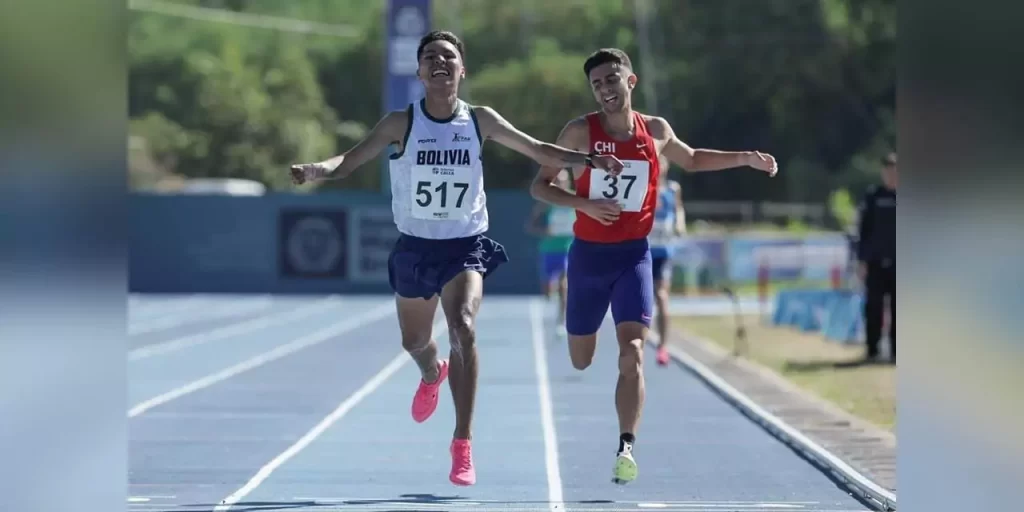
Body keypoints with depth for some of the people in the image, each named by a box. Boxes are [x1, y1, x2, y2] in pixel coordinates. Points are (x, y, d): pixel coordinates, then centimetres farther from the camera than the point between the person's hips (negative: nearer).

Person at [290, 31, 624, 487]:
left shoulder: (480, 121, -5)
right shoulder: (401, 124, -9)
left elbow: (538, 150, 2)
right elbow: (348, 162, -12)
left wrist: (587, 159, -13)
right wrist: (314, 170, -33)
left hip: (466, 246, -1)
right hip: (414, 247, 1)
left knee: (462, 326, -26)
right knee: (414, 341, 18)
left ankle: (462, 444, -23)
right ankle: (432, 374, 59)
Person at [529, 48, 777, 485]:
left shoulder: (656, 132, 2)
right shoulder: (580, 132, -6)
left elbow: (691, 160, 24)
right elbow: (539, 185, -3)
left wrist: (745, 159, 15)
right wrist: (583, 204, -19)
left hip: (634, 253, 0)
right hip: (588, 254, 0)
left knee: (632, 353, -17)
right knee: (581, 361, 10)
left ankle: (626, 448, -24)